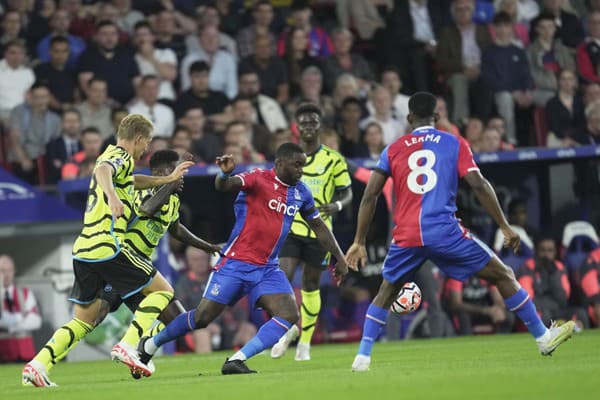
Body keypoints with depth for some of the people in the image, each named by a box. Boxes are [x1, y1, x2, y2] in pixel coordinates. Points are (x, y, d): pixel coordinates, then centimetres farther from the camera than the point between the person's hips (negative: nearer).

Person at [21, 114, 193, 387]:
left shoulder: (111, 156, 23)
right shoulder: (121, 158, -6)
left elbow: (132, 181, 42)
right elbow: (103, 170, -29)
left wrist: (168, 179, 45)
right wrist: (112, 196, -48)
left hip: (83, 249, 9)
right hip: (107, 248, -9)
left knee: (83, 321, 13)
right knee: (162, 290, 2)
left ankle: (37, 365, -1)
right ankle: (127, 346, -12)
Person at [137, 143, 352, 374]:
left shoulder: (301, 192, 8)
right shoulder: (259, 179, -10)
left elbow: (319, 227, 21)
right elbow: (224, 186, -27)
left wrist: (339, 257, 20)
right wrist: (224, 174, -50)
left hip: (267, 269, 6)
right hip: (235, 264, -5)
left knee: (289, 316, -17)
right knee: (202, 318, -4)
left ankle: (236, 361, -17)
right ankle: (150, 345, 19)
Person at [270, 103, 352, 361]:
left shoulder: (333, 159, -1)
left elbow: (347, 193, 4)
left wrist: (337, 206, -17)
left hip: (319, 231, -1)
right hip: (290, 228, 1)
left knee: (311, 286, 7)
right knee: (283, 278, -15)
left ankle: (305, 342, 20)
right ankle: (288, 328, 8)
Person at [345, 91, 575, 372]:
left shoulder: (393, 150, 13)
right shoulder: (455, 144, 8)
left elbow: (370, 196, 8)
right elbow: (478, 185, -3)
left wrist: (359, 242, 12)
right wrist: (505, 228, -1)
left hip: (406, 237, 2)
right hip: (444, 230, -2)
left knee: (386, 292, 24)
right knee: (502, 275, 10)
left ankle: (363, 356, 12)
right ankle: (543, 338, 11)